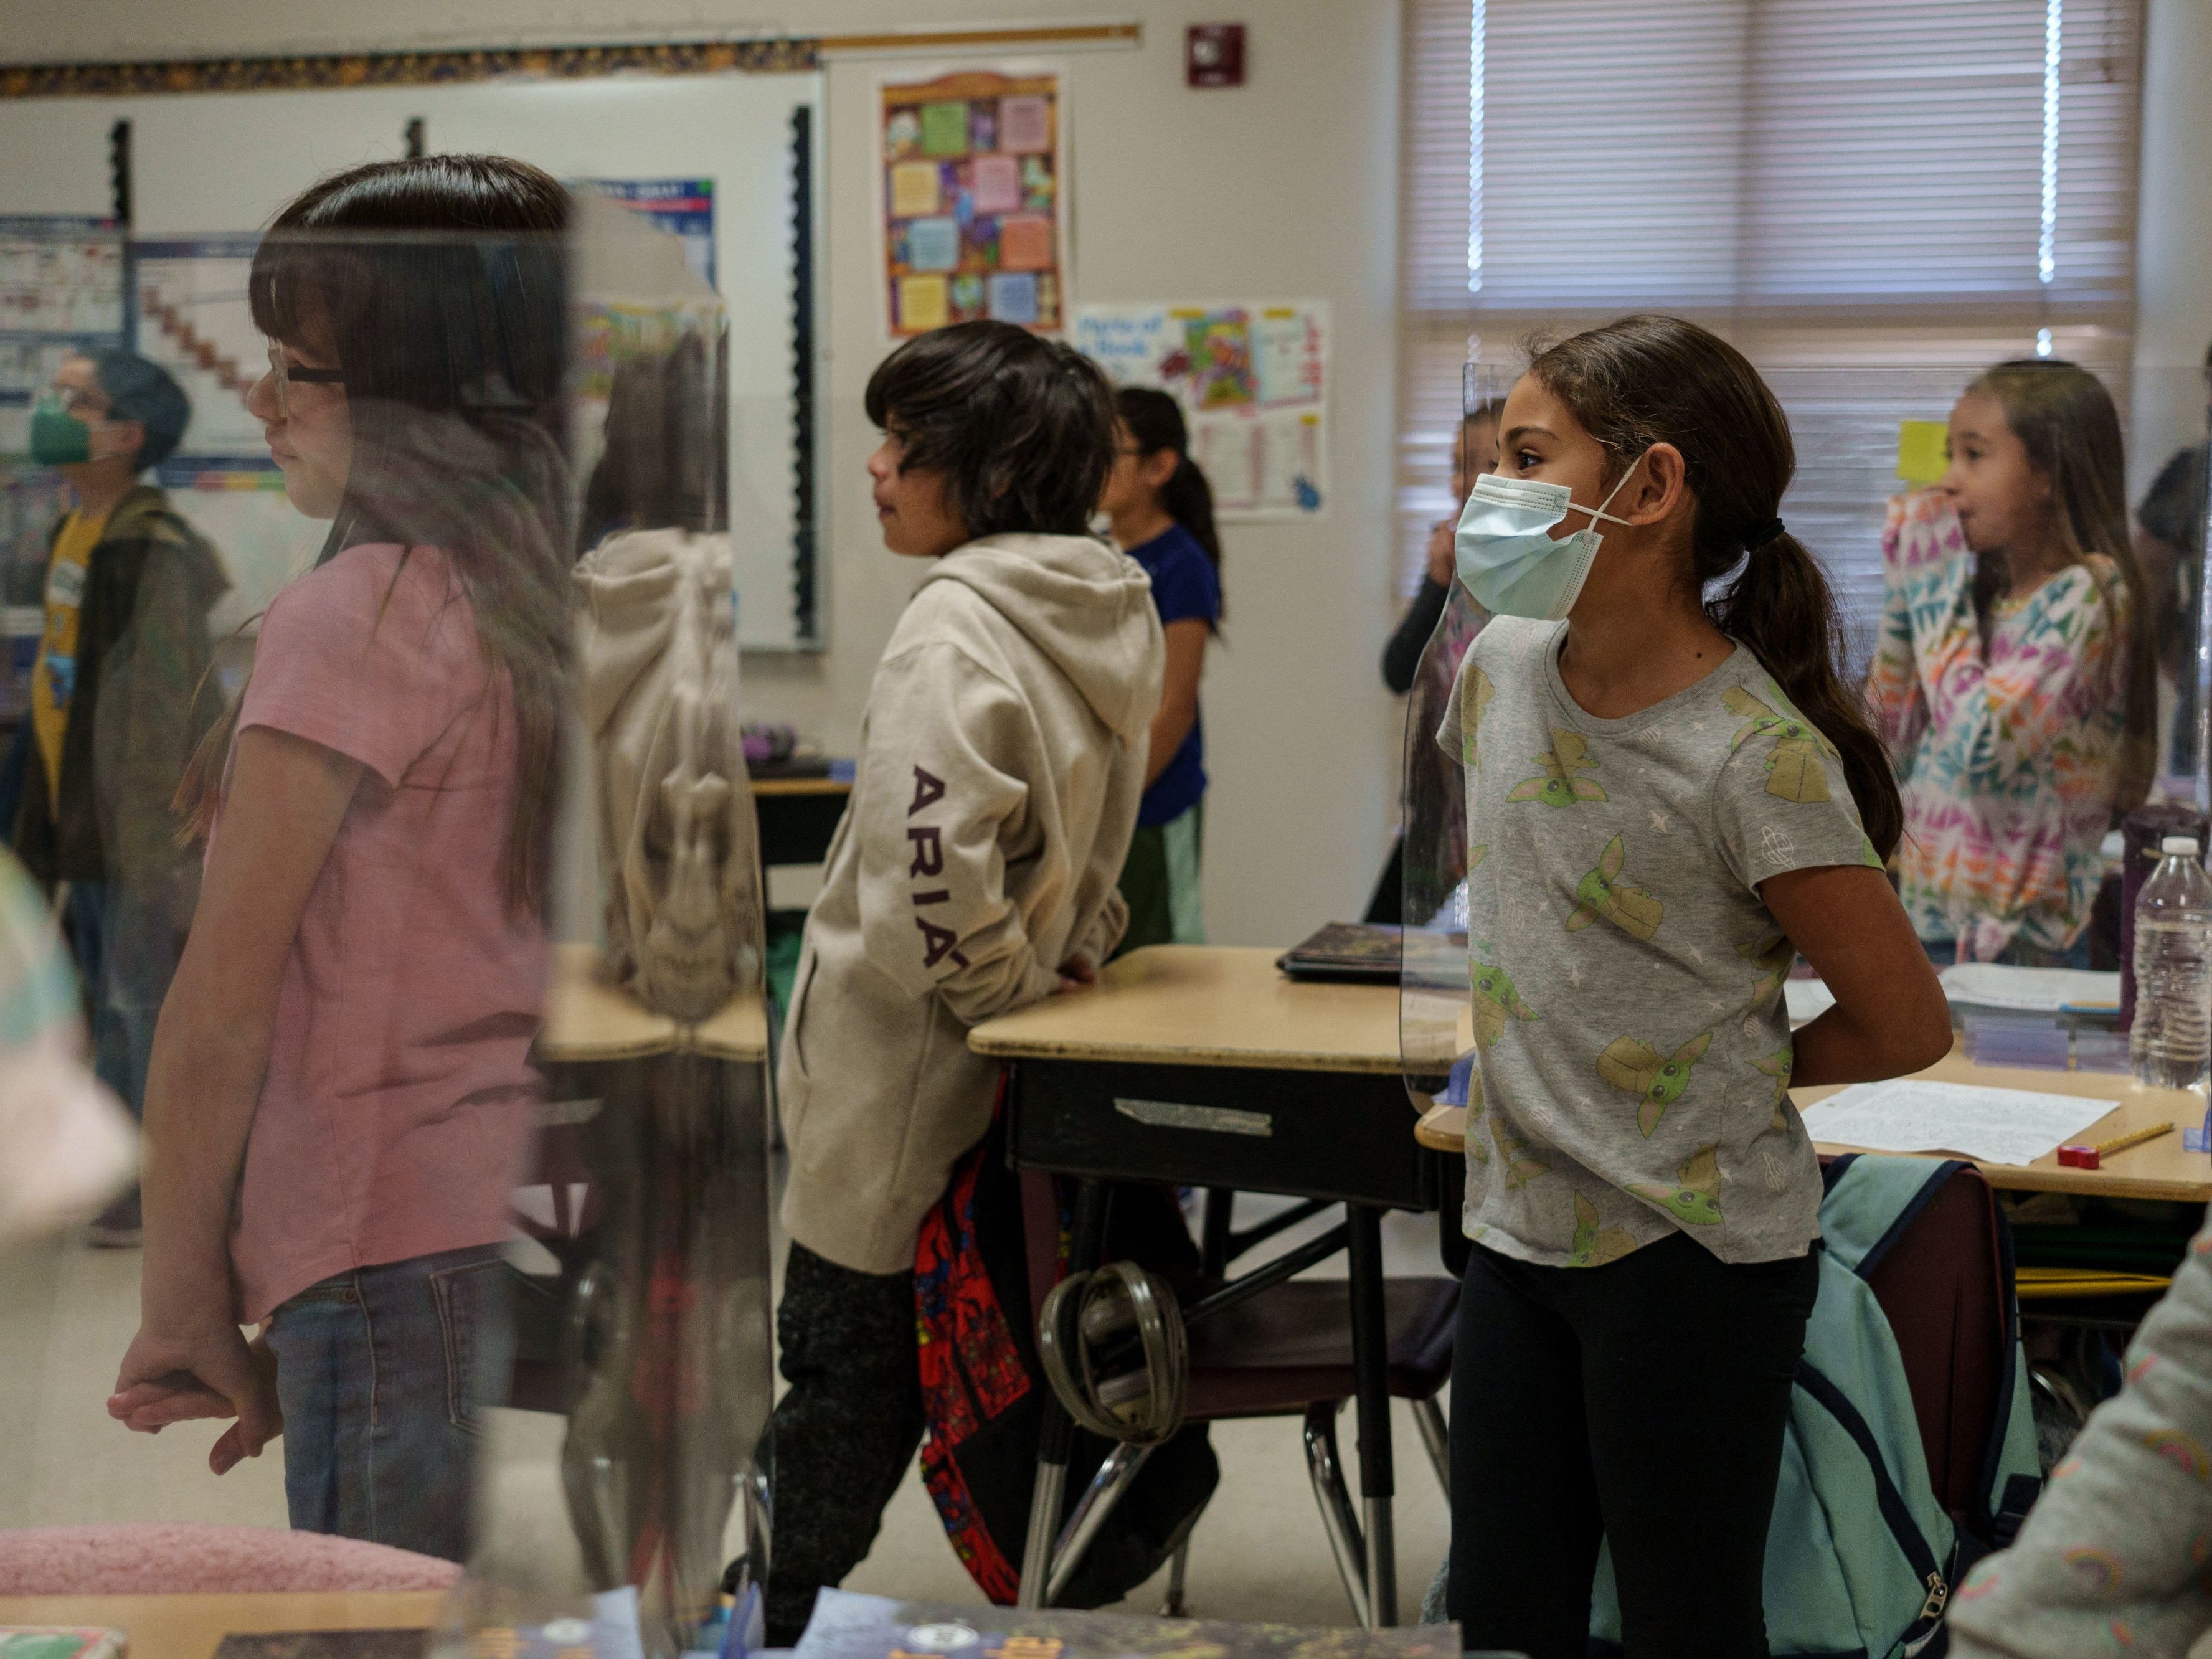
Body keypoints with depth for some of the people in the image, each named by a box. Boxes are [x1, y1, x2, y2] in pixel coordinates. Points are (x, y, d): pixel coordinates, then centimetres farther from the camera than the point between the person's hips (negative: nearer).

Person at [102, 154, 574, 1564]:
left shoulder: (360, 612, -10)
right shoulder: (572, 611, 12)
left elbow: (221, 1015, -8)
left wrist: (182, 1307, 3)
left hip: (415, 1269, -8)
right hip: (575, 1238, 8)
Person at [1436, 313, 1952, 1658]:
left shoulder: (1758, 759, -20)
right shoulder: (1505, 667, 1)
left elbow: (1905, 1026, -11)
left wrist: (1719, 1071, 2)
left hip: (1692, 1254, -6)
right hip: (1520, 1229, 7)